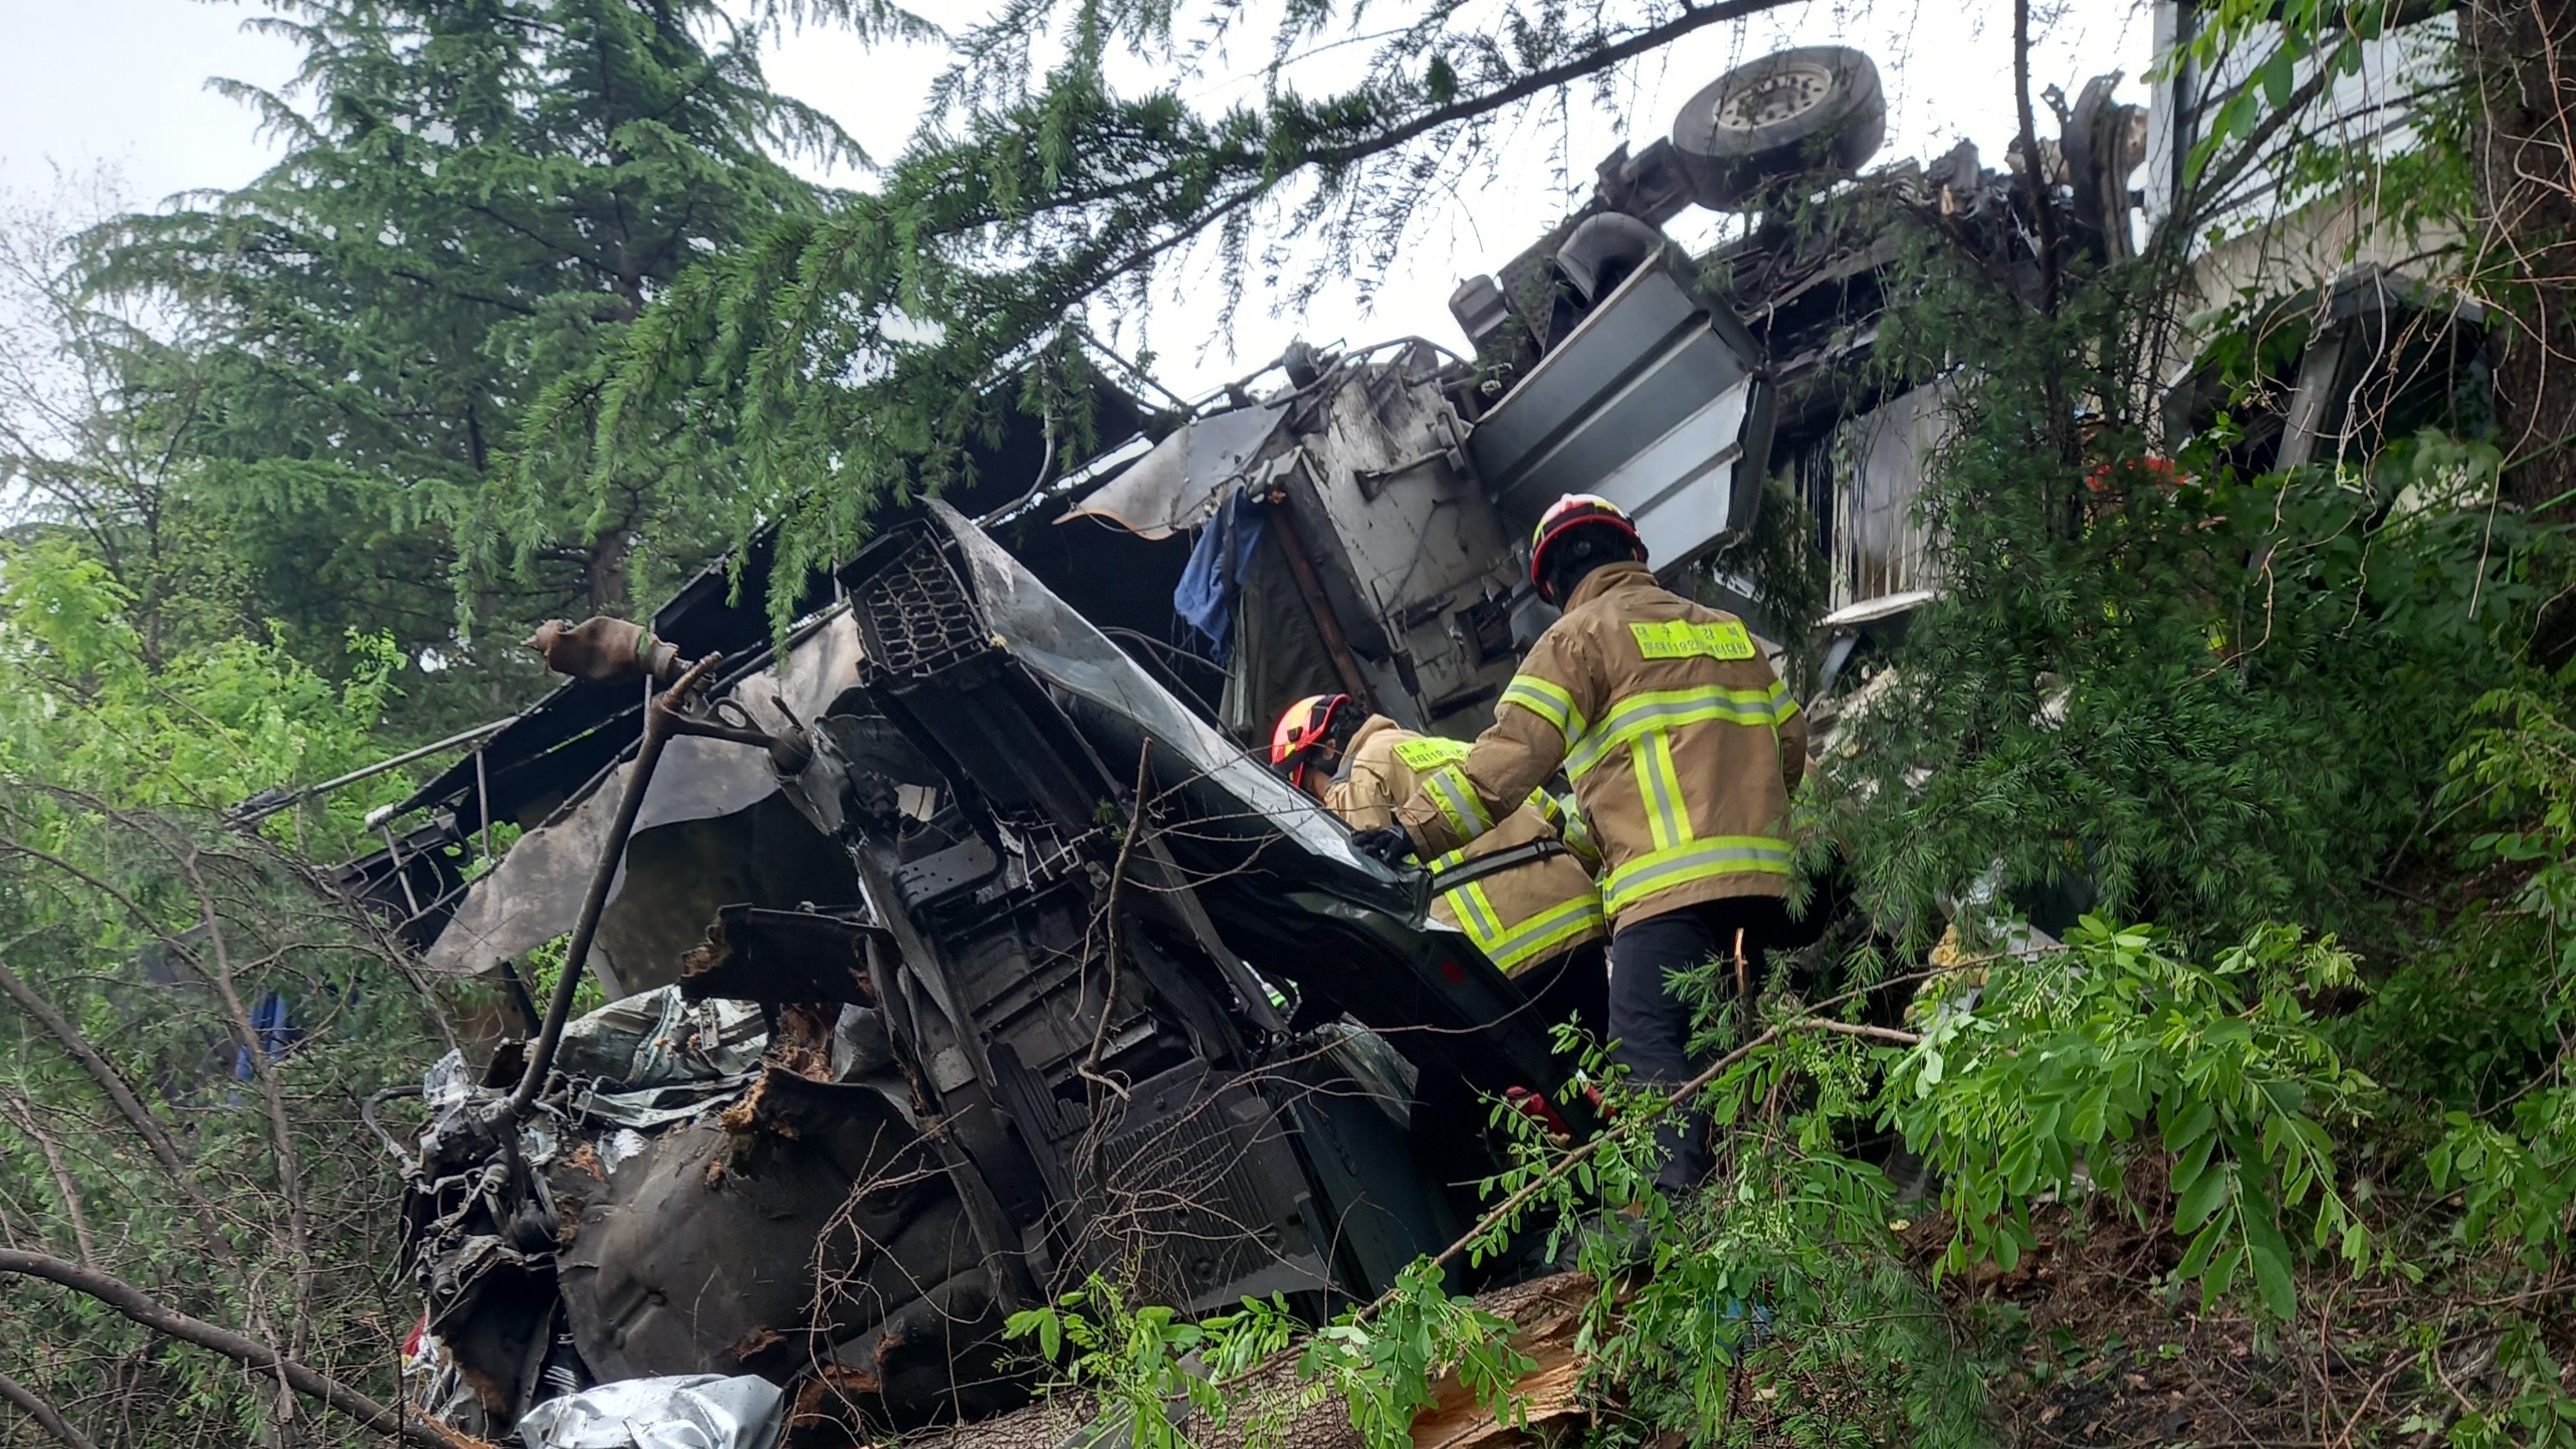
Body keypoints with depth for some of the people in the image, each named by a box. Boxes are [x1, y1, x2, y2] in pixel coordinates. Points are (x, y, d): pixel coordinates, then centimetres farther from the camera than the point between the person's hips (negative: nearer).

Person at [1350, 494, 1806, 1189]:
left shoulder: (1580, 637, 4)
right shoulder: (1727, 629, 24)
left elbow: (1510, 758, -7)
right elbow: (1790, 745, 24)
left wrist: (1417, 829, -7)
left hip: (1667, 882, -7)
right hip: (1759, 873, 7)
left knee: (1650, 1046, -10)